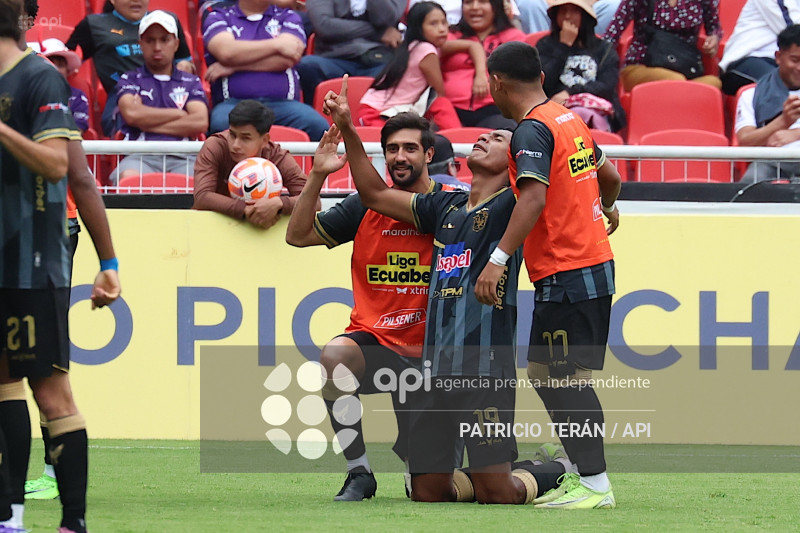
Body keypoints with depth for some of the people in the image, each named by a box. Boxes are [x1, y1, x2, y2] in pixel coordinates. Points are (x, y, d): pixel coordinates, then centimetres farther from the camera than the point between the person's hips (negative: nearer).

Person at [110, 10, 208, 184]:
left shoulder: (191, 82, 22)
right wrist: (179, 114, 7)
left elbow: (201, 122, 4)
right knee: (128, 177, -39)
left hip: (182, 158, 1)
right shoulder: (129, 80, 21)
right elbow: (131, 113, -1)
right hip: (141, 155, -1)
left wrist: (147, 122, 3)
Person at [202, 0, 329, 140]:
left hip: (282, 103, 1)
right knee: (223, 124, -39)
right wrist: (277, 45, 0)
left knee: (318, 125, -32)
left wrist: (234, 67, -1)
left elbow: (286, 60, 2)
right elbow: (226, 52, -4)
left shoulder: (287, 17, 20)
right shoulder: (218, 17, 18)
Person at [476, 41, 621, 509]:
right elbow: (610, 175, 26)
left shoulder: (533, 130, -13)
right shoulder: (570, 119, 13)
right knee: (546, 375, 15)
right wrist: (608, 209, 49)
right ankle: (580, 473, 18)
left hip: (566, 275, -9)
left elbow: (534, 198, -27)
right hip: (595, 264, 9)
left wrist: (499, 258, -33)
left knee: (570, 380, -7)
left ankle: (595, 484, -7)